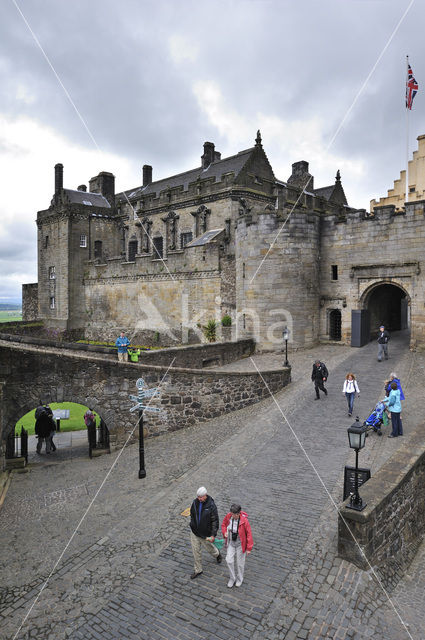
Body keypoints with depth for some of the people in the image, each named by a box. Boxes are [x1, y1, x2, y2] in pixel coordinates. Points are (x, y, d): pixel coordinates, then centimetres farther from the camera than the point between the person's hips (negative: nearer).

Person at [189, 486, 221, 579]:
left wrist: (213, 535, -16)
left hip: (205, 534, -3)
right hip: (194, 533, 4)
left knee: (209, 548, 20)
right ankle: (197, 570, 31)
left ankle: (217, 554, 53)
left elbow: (215, 521, -17)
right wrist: (192, 525, 16)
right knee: (196, 551, 12)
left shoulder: (211, 505, -24)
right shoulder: (195, 502, -10)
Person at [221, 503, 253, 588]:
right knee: (229, 560, 2)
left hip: (240, 544, -3)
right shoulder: (228, 516, -18)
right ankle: (232, 578, 29)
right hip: (231, 543, 3)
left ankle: (239, 579, 41)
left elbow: (249, 534, -17)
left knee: (240, 562, 13)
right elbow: (223, 524, 4)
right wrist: (225, 532, -16)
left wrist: (249, 548, -12)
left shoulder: (244, 520, -28)